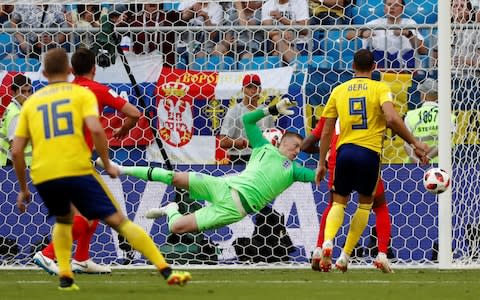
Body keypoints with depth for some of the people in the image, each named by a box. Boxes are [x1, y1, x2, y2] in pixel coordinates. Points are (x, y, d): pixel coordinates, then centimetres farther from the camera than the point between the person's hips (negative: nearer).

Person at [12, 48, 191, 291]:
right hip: (77, 170, -3)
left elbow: (16, 152, 13)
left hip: (42, 177, 3)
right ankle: (166, 271, -7)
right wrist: (107, 165, 3)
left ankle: (65, 276, 14)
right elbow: (95, 129, -9)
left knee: (63, 220, 31)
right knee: (118, 221, -1)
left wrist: (23, 188, 22)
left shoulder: (31, 102, 19)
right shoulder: (81, 93, 9)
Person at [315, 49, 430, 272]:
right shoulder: (380, 88, 1)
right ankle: (345, 255, 11)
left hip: (345, 150, 2)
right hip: (369, 153, -2)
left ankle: (327, 241, -15)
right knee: (365, 203, 17)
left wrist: (321, 163, 17)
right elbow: (392, 119, -17)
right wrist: (414, 143, -9)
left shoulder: (339, 91, 10)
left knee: (338, 202, 14)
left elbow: (326, 131, 10)